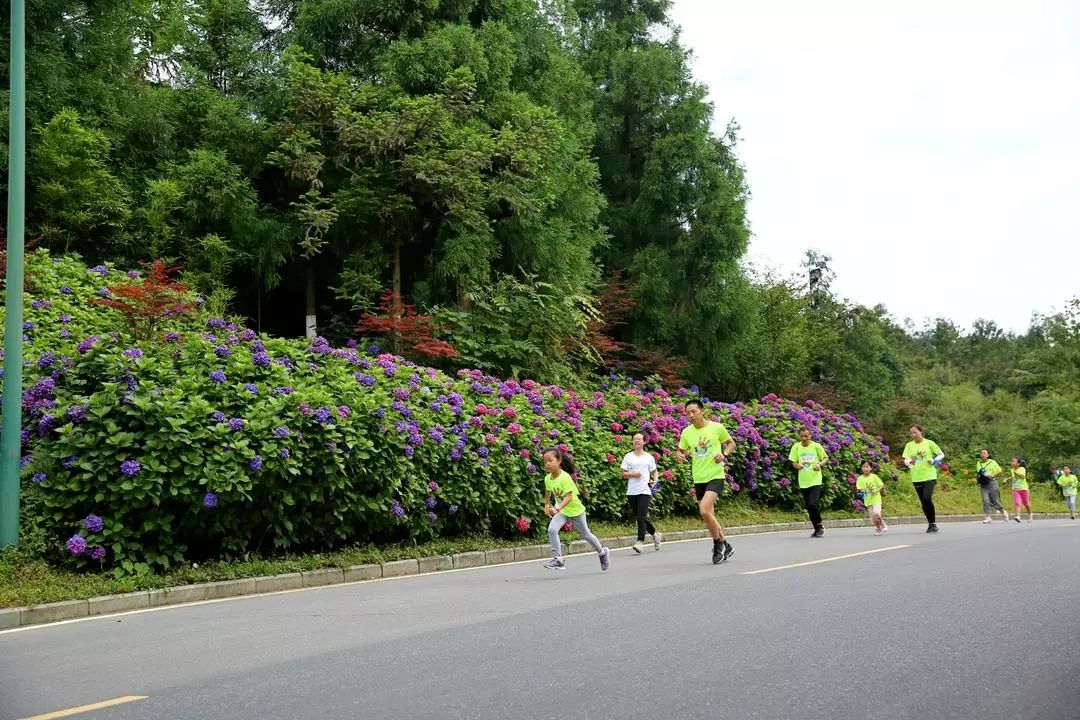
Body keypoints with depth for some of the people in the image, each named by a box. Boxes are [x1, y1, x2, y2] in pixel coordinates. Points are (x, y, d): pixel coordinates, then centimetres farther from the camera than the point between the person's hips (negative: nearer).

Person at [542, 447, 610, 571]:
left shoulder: (565, 477, -28)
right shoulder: (547, 479, -8)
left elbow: (569, 497, -35)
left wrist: (557, 508, -47)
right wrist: (546, 505, 20)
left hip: (575, 510, -5)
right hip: (560, 510, 5)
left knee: (585, 535, 13)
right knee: (551, 529, -21)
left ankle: (602, 552, 39)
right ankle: (558, 559, -16)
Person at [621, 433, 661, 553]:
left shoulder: (649, 457, 8)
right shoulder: (628, 457, 10)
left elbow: (654, 472, 17)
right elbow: (624, 474, 7)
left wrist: (654, 481, -3)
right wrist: (633, 474, -12)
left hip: (644, 490, -3)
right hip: (632, 492, 3)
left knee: (641, 517, -16)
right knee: (640, 517, 8)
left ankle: (640, 542, -19)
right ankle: (655, 534, 31)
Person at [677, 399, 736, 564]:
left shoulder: (717, 427, -6)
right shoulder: (686, 432, 2)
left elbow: (731, 443, 9)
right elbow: (681, 451, 14)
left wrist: (724, 454, -11)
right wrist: (680, 456, -9)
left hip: (715, 476, -5)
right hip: (699, 479, 5)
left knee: (704, 511, -22)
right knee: (708, 517, 10)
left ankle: (718, 544, -2)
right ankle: (725, 546, 30)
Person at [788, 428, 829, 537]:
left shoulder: (816, 446, -4)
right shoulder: (796, 447, 2)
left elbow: (825, 457, 8)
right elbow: (793, 462, 10)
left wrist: (819, 464, -13)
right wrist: (797, 465, -14)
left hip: (815, 480, -4)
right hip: (803, 482, 4)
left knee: (813, 504, -17)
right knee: (808, 507, 7)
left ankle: (820, 525, 5)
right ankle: (817, 529, 22)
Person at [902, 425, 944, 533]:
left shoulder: (929, 443, 0)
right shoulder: (909, 445, 6)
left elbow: (941, 454, 8)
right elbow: (905, 460, 1)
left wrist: (933, 460, -10)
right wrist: (909, 461, -21)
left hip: (929, 476, -3)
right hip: (916, 477, 3)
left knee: (927, 499, -19)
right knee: (923, 502, 6)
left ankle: (933, 522, -4)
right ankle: (931, 524, 19)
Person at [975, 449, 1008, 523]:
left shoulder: (992, 462, 2)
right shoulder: (978, 464, 15)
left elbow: (1000, 471, 1)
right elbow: (977, 473, 26)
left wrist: (992, 475, -14)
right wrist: (977, 477, 4)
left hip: (991, 483, -3)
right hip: (983, 485, 3)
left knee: (994, 500, -1)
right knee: (985, 500, -8)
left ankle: (1004, 512, 24)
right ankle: (988, 517, -6)